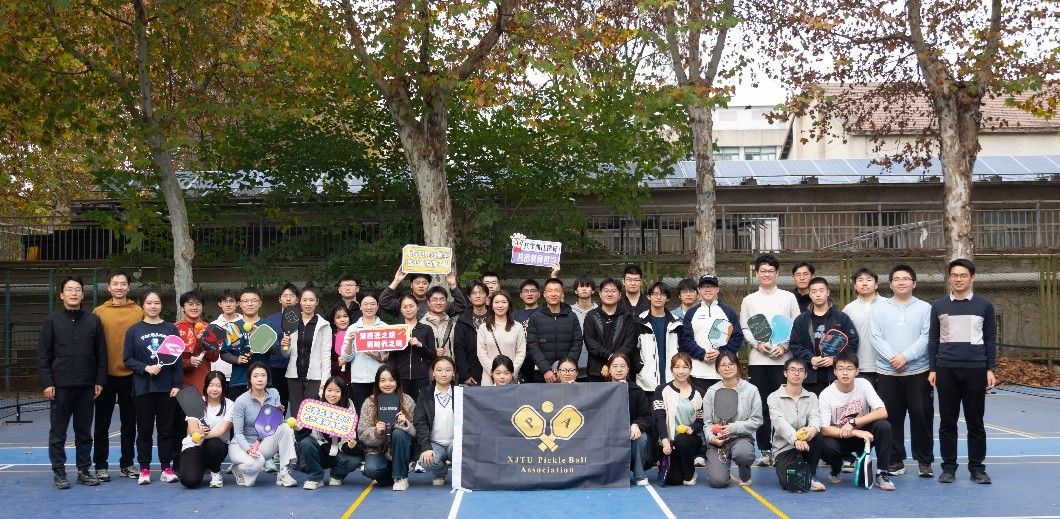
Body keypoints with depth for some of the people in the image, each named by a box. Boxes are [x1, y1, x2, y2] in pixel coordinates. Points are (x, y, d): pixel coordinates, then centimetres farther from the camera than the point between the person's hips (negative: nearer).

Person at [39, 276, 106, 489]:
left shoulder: (94, 321, 7)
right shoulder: (52, 321, 2)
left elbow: (101, 353, 7)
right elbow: (43, 355, 0)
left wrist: (100, 381, 1)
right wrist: (46, 383, -8)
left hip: (86, 386, 2)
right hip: (60, 386, -2)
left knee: (84, 431, 9)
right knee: (58, 433, 4)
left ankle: (84, 470, 18)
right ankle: (59, 472, 12)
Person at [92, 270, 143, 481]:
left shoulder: (138, 312, 2)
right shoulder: (99, 312, 0)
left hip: (131, 376, 1)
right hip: (106, 376, -1)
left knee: (129, 423, 10)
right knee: (102, 424, 6)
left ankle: (127, 464, 20)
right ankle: (101, 465, 16)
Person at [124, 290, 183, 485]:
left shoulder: (171, 329, 5)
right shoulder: (134, 330, 4)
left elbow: (178, 359, 4)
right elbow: (128, 359, 1)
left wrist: (177, 384, -3)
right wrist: (146, 368, -15)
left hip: (167, 388, 1)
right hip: (143, 387, 0)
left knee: (166, 429, 5)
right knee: (144, 430, 6)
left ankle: (167, 468, 12)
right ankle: (144, 470, 13)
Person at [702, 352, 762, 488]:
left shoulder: (751, 390, -1)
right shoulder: (712, 392, 3)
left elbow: (757, 420, -3)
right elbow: (707, 422, 3)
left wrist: (733, 428, -14)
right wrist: (711, 437, -19)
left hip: (742, 437, -1)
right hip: (717, 440, 1)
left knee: (741, 453, -38)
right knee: (717, 481, -18)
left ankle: (745, 476, -1)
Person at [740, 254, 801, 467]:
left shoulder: (788, 298, 8)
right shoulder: (749, 300, 11)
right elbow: (744, 328, 9)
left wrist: (784, 346, -9)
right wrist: (757, 344, -7)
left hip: (783, 359, -1)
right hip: (758, 359, 1)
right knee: (761, 405, 2)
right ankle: (765, 450, 9)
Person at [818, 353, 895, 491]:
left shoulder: (863, 384, -11)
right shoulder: (826, 395, -16)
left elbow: (882, 412, -20)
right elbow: (824, 429, -21)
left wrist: (853, 422, -28)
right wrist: (855, 432, -33)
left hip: (863, 433, 2)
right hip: (839, 438, -2)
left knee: (883, 426, -27)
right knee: (826, 447, -34)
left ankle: (882, 474, -13)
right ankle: (836, 469, 2)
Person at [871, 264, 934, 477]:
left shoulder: (924, 308, 4)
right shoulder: (880, 308, 8)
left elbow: (926, 338, -5)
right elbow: (876, 337, -1)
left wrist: (906, 357, -16)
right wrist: (892, 358, -14)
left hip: (918, 372, -1)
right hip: (887, 372, 1)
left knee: (921, 416, 1)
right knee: (891, 418, 5)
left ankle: (925, 461, 14)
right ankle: (896, 461, 15)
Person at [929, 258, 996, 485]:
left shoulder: (984, 305, 4)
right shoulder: (939, 306, 7)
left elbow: (991, 339, 6)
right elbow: (933, 339, 9)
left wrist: (991, 369, -1)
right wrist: (932, 369, 4)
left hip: (975, 370, -1)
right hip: (946, 370, 1)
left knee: (975, 421, 4)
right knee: (947, 422, 4)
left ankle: (977, 467, 13)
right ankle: (949, 467, 12)